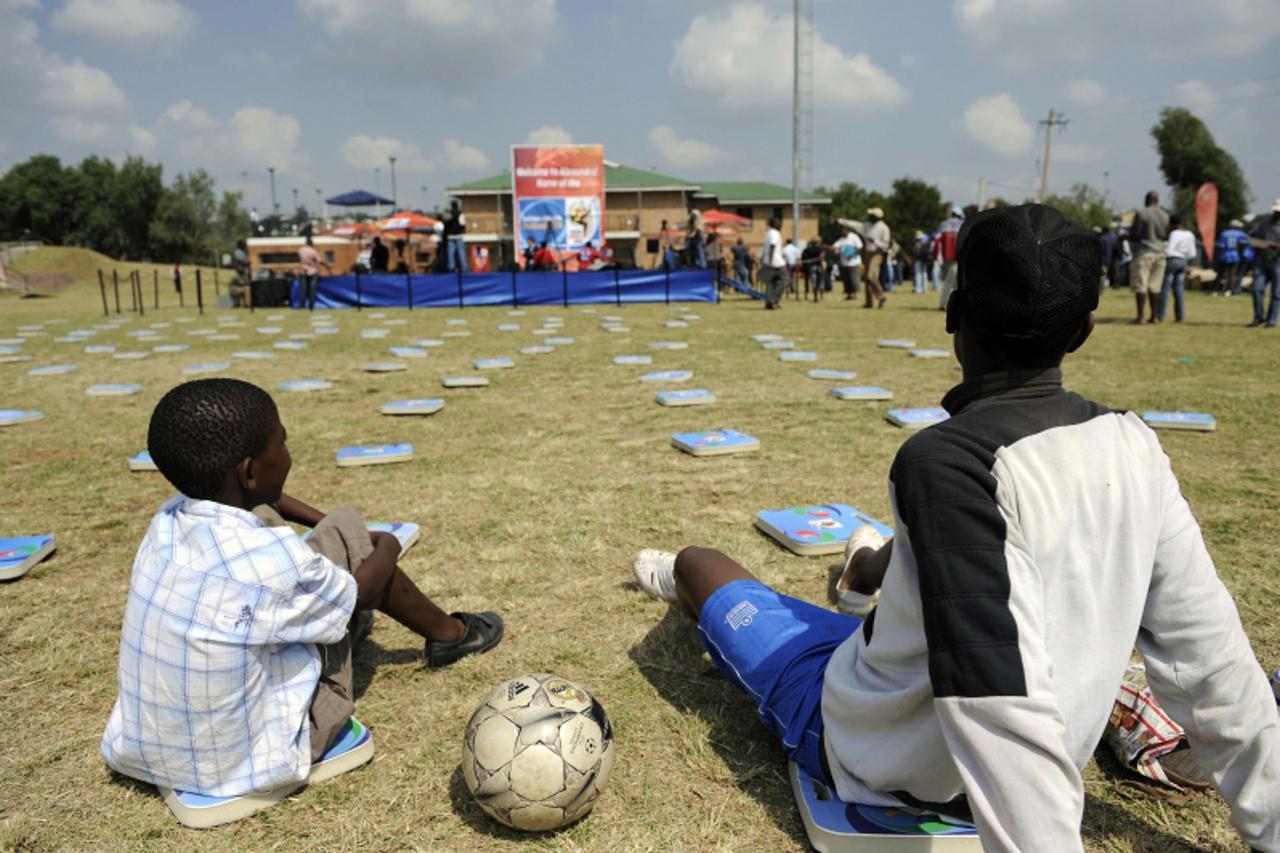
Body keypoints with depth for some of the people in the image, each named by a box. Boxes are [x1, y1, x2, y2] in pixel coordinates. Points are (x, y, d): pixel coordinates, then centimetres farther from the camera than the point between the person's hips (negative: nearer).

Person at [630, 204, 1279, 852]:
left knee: (694, 562, 13)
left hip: (874, 760, -6)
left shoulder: (946, 460, -32)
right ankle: (869, 574, 67)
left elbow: (1004, 702, -37)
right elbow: (1207, 657, -7)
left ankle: (686, 588, 51)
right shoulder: (1132, 443, -11)